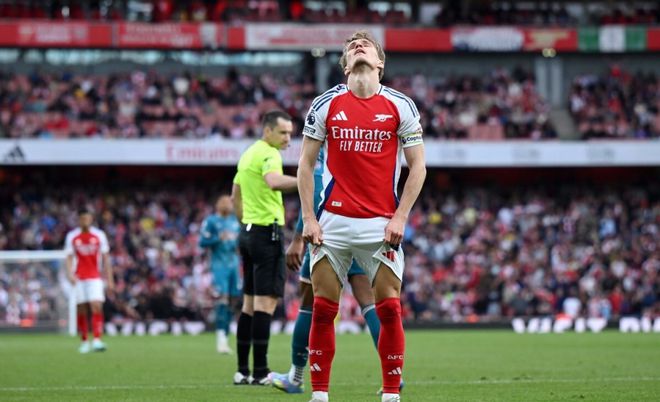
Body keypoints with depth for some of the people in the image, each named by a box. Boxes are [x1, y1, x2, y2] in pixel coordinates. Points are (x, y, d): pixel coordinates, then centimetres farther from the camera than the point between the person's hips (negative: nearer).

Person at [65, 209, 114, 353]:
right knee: (81, 310, 2)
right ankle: (84, 342, 13)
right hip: (79, 278, 1)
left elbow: (105, 258, 6)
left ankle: (97, 340, -21)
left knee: (97, 307, -16)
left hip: (95, 277, -1)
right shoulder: (72, 236, 4)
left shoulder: (99, 235, 4)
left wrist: (109, 279, 3)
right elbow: (69, 258, 2)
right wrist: (70, 273, -15)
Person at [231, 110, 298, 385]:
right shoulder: (268, 154, -13)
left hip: (248, 231, 10)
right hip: (268, 231, -10)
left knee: (249, 303, 10)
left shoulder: (248, 153, 16)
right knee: (266, 301, -9)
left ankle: (243, 370, 10)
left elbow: (236, 194, 24)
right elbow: (273, 182, -34)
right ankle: (260, 372, -12)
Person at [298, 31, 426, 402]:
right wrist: (308, 218, -1)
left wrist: (400, 217, -5)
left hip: (381, 225, -1)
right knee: (323, 310, -1)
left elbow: (417, 166, 4)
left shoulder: (401, 106, 2)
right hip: (333, 223, 1)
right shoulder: (326, 105, 4)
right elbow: (306, 164, 7)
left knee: (390, 309, -4)